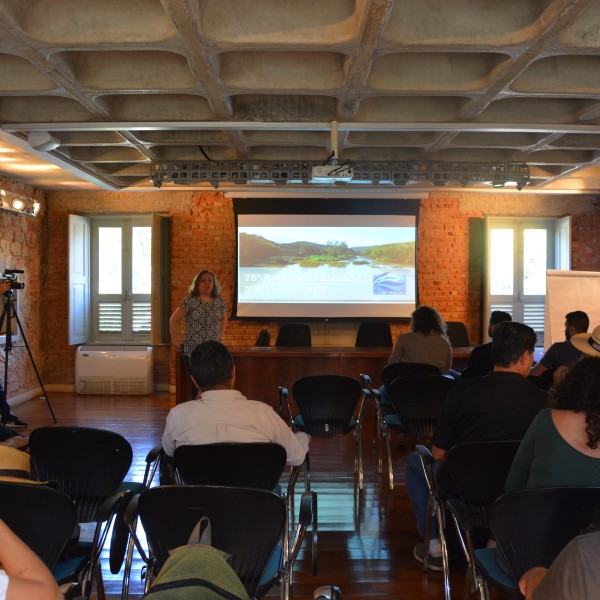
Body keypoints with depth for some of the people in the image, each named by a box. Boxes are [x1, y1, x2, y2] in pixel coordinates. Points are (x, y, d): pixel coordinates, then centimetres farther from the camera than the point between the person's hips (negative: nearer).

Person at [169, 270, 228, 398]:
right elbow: (173, 320, -2)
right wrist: (175, 341, -3)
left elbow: (224, 318, 25)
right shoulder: (190, 300, -6)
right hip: (193, 351, -3)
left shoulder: (219, 301, 7)